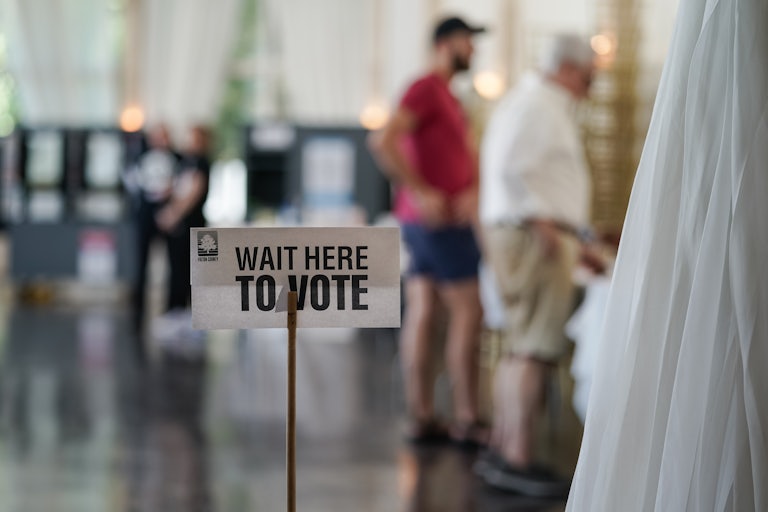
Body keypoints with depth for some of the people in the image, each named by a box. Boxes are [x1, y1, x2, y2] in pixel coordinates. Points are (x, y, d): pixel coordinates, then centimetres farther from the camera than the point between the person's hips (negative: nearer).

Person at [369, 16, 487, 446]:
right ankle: (467, 418, -5)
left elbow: (468, 152, 15)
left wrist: (474, 190, -5)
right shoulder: (426, 89, -11)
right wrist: (421, 192, -21)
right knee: (469, 310, -7)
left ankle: (422, 416, 7)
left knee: (422, 314, 6)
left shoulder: (447, 98, 20)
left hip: (437, 218, 9)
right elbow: (384, 142, -23)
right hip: (439, 220, -9)